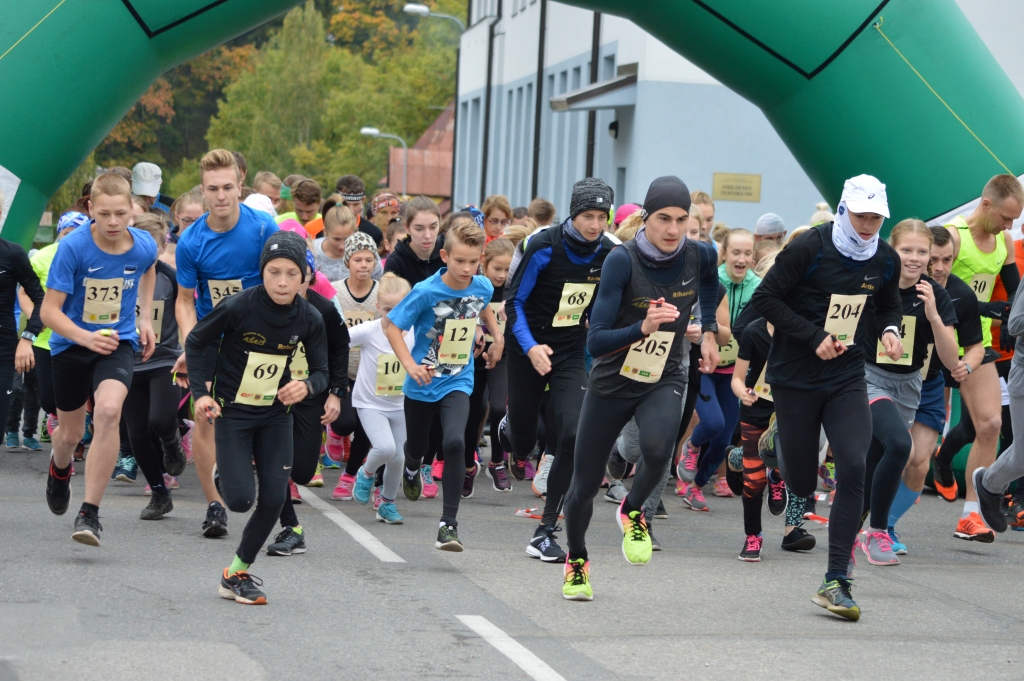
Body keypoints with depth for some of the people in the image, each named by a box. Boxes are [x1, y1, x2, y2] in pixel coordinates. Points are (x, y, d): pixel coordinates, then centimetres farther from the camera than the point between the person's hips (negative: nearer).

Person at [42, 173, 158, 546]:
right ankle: (60, 468, 55)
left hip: (119, 342, 0)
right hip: (70, 343, 0)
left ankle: (90, 513, -21)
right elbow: (49, 311, -19)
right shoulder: (73, 247, -21)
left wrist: (144, 319, 11)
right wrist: (86, 337, -35)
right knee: (71, 433, 14)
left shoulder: (144, 246, -11)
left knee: (108, 410, -28)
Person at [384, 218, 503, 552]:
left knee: (454, 442, -23)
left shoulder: (483, 287, -7)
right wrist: (410, 365, -23)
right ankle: (412, 469, 59)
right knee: (418, 445, 19)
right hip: (422, 383, -1)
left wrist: (497, 337, 13)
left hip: (457, 383, 1)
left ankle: (448, 523, -20)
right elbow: (392, 326, -14)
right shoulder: (426, 292, -20)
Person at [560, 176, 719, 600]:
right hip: (612, 382, -1)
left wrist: (708, 332, 16)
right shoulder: (622, 261, -21)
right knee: (585, 484, 8)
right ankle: (576, 562, 37)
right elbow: (595, 341, -26)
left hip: (664, 382, 1)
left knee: (657, 449, -31)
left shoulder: (698, 256, -10)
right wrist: (642, 329, -40)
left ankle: (632, 513, 1)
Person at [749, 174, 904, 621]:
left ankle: (836, 582, -12)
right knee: (800, 482, 3)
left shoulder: (885, 260, 3)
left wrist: (889, 329, -2)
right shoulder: (809, 248, -13)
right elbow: (765, 298, -11)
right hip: (795, 378, -3)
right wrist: (814, 336, -18)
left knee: (853, 470, -15)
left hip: (846, 379, 3)